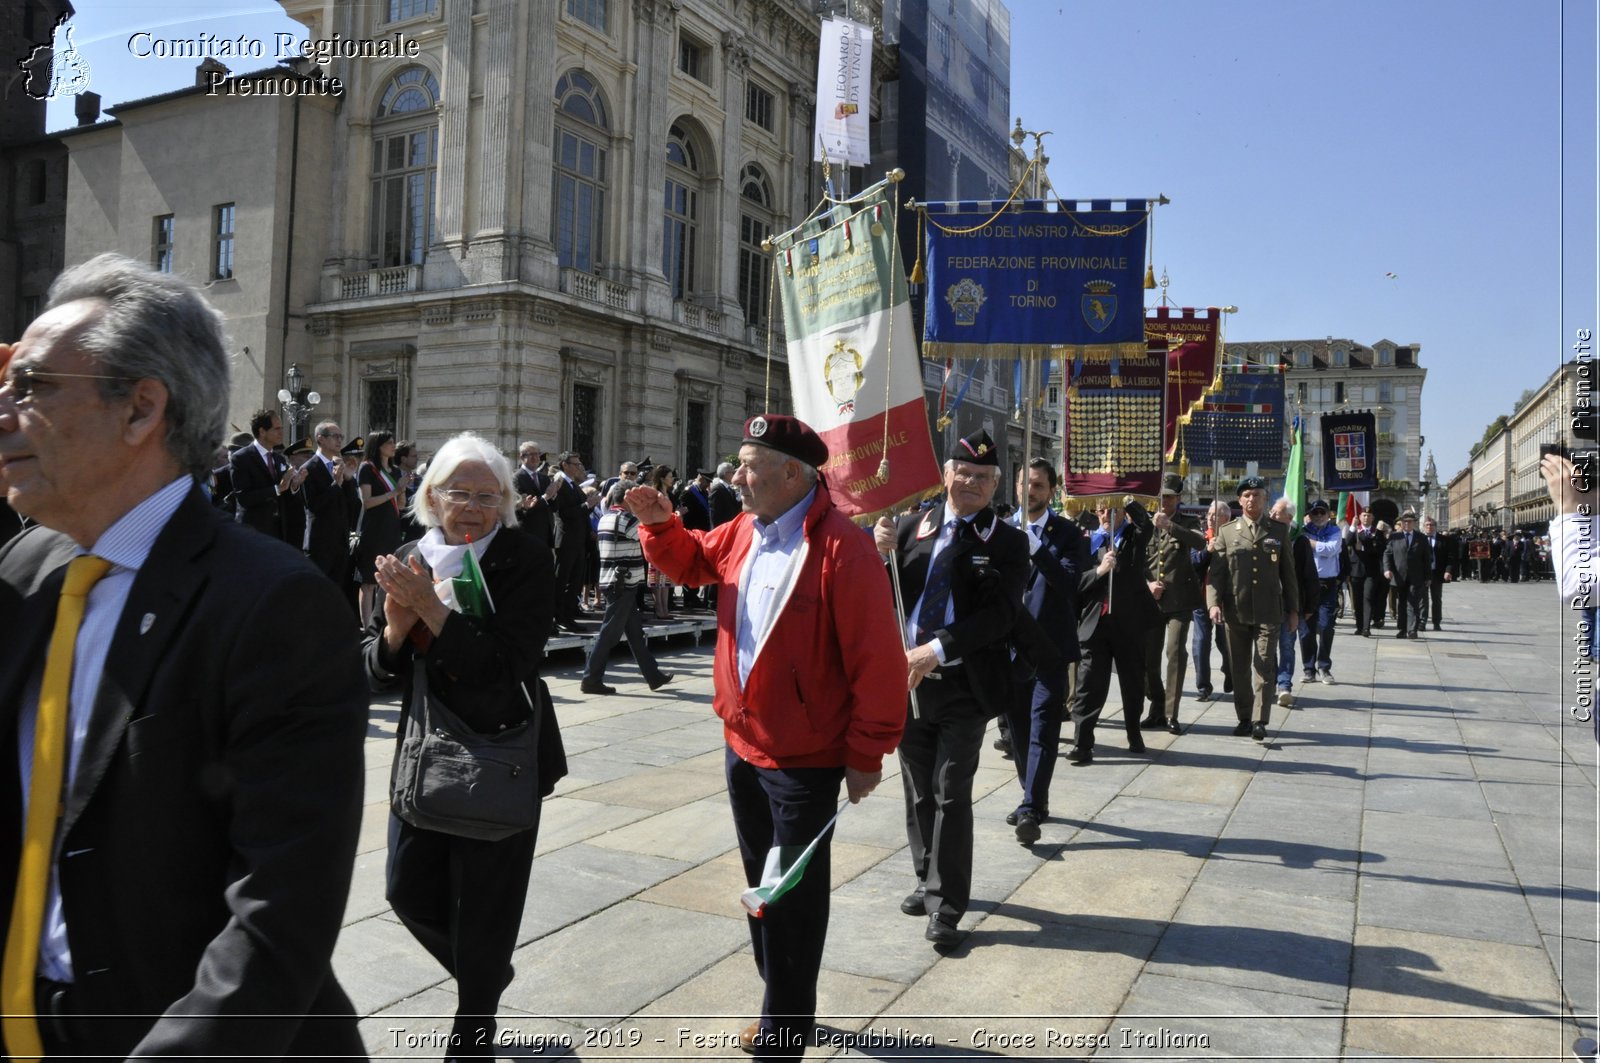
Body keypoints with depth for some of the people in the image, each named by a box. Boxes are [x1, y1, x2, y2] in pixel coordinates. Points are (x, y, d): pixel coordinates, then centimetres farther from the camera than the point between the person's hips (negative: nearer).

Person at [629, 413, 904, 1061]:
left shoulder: (842, 548, -22)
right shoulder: (742, 532, 2)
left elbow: (878, 661, -20)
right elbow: (692, 562, 22)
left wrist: (867, 754, -16)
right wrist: (661, 524, 2)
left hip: (805, 760, -8)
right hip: (742, 743, 8)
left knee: (793, 901, 7)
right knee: (762, 885, 21)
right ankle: (782, 1005, 41)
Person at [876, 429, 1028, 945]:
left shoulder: (1007, 542, -3)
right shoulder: (911, 526, 5)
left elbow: (999, 614, -14)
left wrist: (937, 650, -24)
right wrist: (882, 554, -14)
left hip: (963, 686, -3)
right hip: (907, 679, 4)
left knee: (952, 795, -1)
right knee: (918, 792, 16)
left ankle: (946, 906, 9)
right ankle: (928, 880, 34)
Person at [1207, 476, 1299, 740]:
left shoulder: (1279, 531, 7)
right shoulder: (1227, 532, 6)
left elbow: (1288, 573, 8)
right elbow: (1216, 571, 1)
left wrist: (1293, 609, 6)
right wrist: (1214, 602, -12)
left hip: (1269, 612, -1)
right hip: (1236, 611, 1)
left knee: (1264, 667, -4)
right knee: (1240, 668, 8)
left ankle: (1261, 721, -1)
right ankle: (1244, 719, 18)